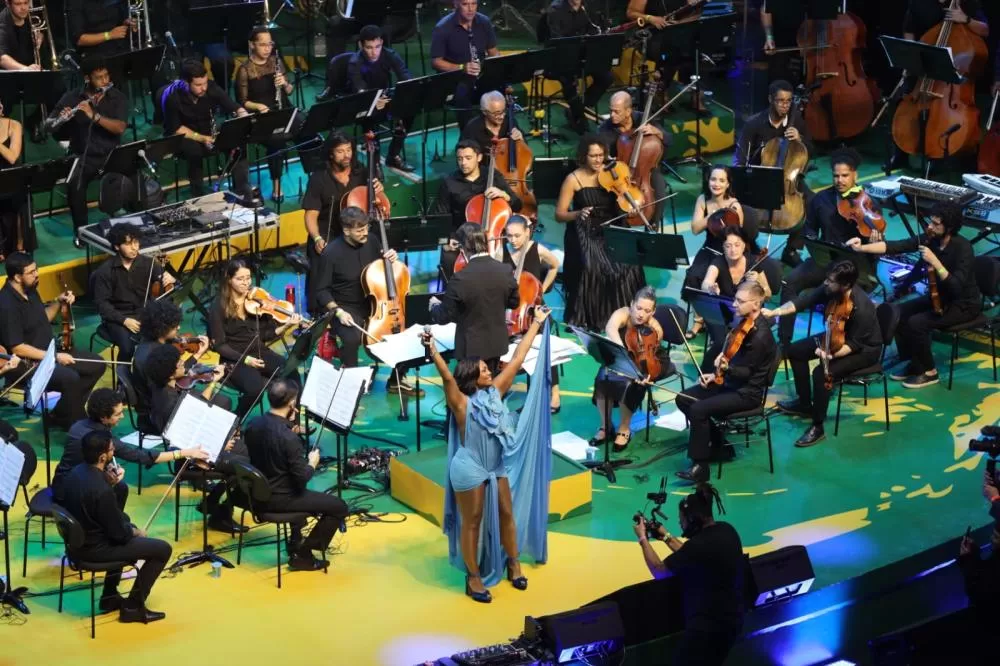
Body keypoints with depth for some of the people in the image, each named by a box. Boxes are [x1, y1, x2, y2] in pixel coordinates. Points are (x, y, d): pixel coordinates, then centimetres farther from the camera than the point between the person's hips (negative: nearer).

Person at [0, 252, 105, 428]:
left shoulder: (30, 290, 4)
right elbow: (17, 348, -25)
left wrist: (59, 303, 3)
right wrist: (55, 357, -22)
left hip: (48, 353, 10)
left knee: (97, 365, 5)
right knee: (70, 378, -32)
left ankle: (62, 412, 10)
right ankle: (73, 424, -8)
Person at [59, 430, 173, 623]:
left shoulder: (76, 472, -5)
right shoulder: (101, 490, -32)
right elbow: (118, 533, -20)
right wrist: (134, 531, -1)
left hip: (77, 540, 9)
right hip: (93, 549, -9)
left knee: (124, 519, 36)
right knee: (162, 549, -1)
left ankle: (109, 596, 37)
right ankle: (133, 606, 9)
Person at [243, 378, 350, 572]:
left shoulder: (253, 423, -6)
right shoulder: (289, 438, -28)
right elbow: (302, 478, -23)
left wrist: (287, 422, 6)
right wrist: (312, 464, -2)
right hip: (279, 499, -8)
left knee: (301, 491, 37)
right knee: (339, 507, 3)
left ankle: (296, 542, 41)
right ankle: (302, 553, 9)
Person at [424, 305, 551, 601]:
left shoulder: (495, 392, 2)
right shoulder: (462, 403, -15)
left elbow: (516, 360, 6)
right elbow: (448, 377, -33)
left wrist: (536, 324, 9)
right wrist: (433, 352, -49)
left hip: (497, 467, 7)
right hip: (470, 469, -7)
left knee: (506, 514, 16)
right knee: (472, 522, 2)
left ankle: (513, 563, 34)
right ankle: (474, 577, 11)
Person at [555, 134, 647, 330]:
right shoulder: (574, 179, -2)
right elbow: (559, 215, -3)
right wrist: (578, 214, -23)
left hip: (610, 233, 3)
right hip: (585, 236, -3)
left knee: (628, 266, -25)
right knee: (592, 269, -32)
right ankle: (585, 320, -17)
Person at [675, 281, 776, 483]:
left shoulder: (760, 335, -25)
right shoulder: (742, 321, 2)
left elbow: (746, 372, -21)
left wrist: (726, 369, -39)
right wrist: (716, 374, 5)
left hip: (747, 392, -10)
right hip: (729, 382, 10)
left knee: (698, 409, -25)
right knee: (683, 399, 3)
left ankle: (700, 467, -16)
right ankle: (718, 443, 16)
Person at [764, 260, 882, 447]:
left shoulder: (862, 308, -37)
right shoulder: (830, 290, -18)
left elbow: (854, 345, -29)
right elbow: (804, 300, -13)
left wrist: (831, 355, -41)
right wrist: (774, 312, -23)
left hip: (865, 349, -9)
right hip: (839, 336, 9)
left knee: (821, 373, -27)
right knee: (795, 350, 7)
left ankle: (817, 427, -9)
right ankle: (804, 403, 25)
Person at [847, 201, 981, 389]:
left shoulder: (963, 248, -28)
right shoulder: (929, 239, -9)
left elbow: (957, 287, -35)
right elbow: (894, 246, -16)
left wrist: (934, 261, -39)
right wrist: (862, 248, -27)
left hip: (964, 304, -8)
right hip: (940, 296, 8)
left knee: (917, 322, -23)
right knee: (899, 313, -6)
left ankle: (929, 371, -3)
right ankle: (913, 363, 11)